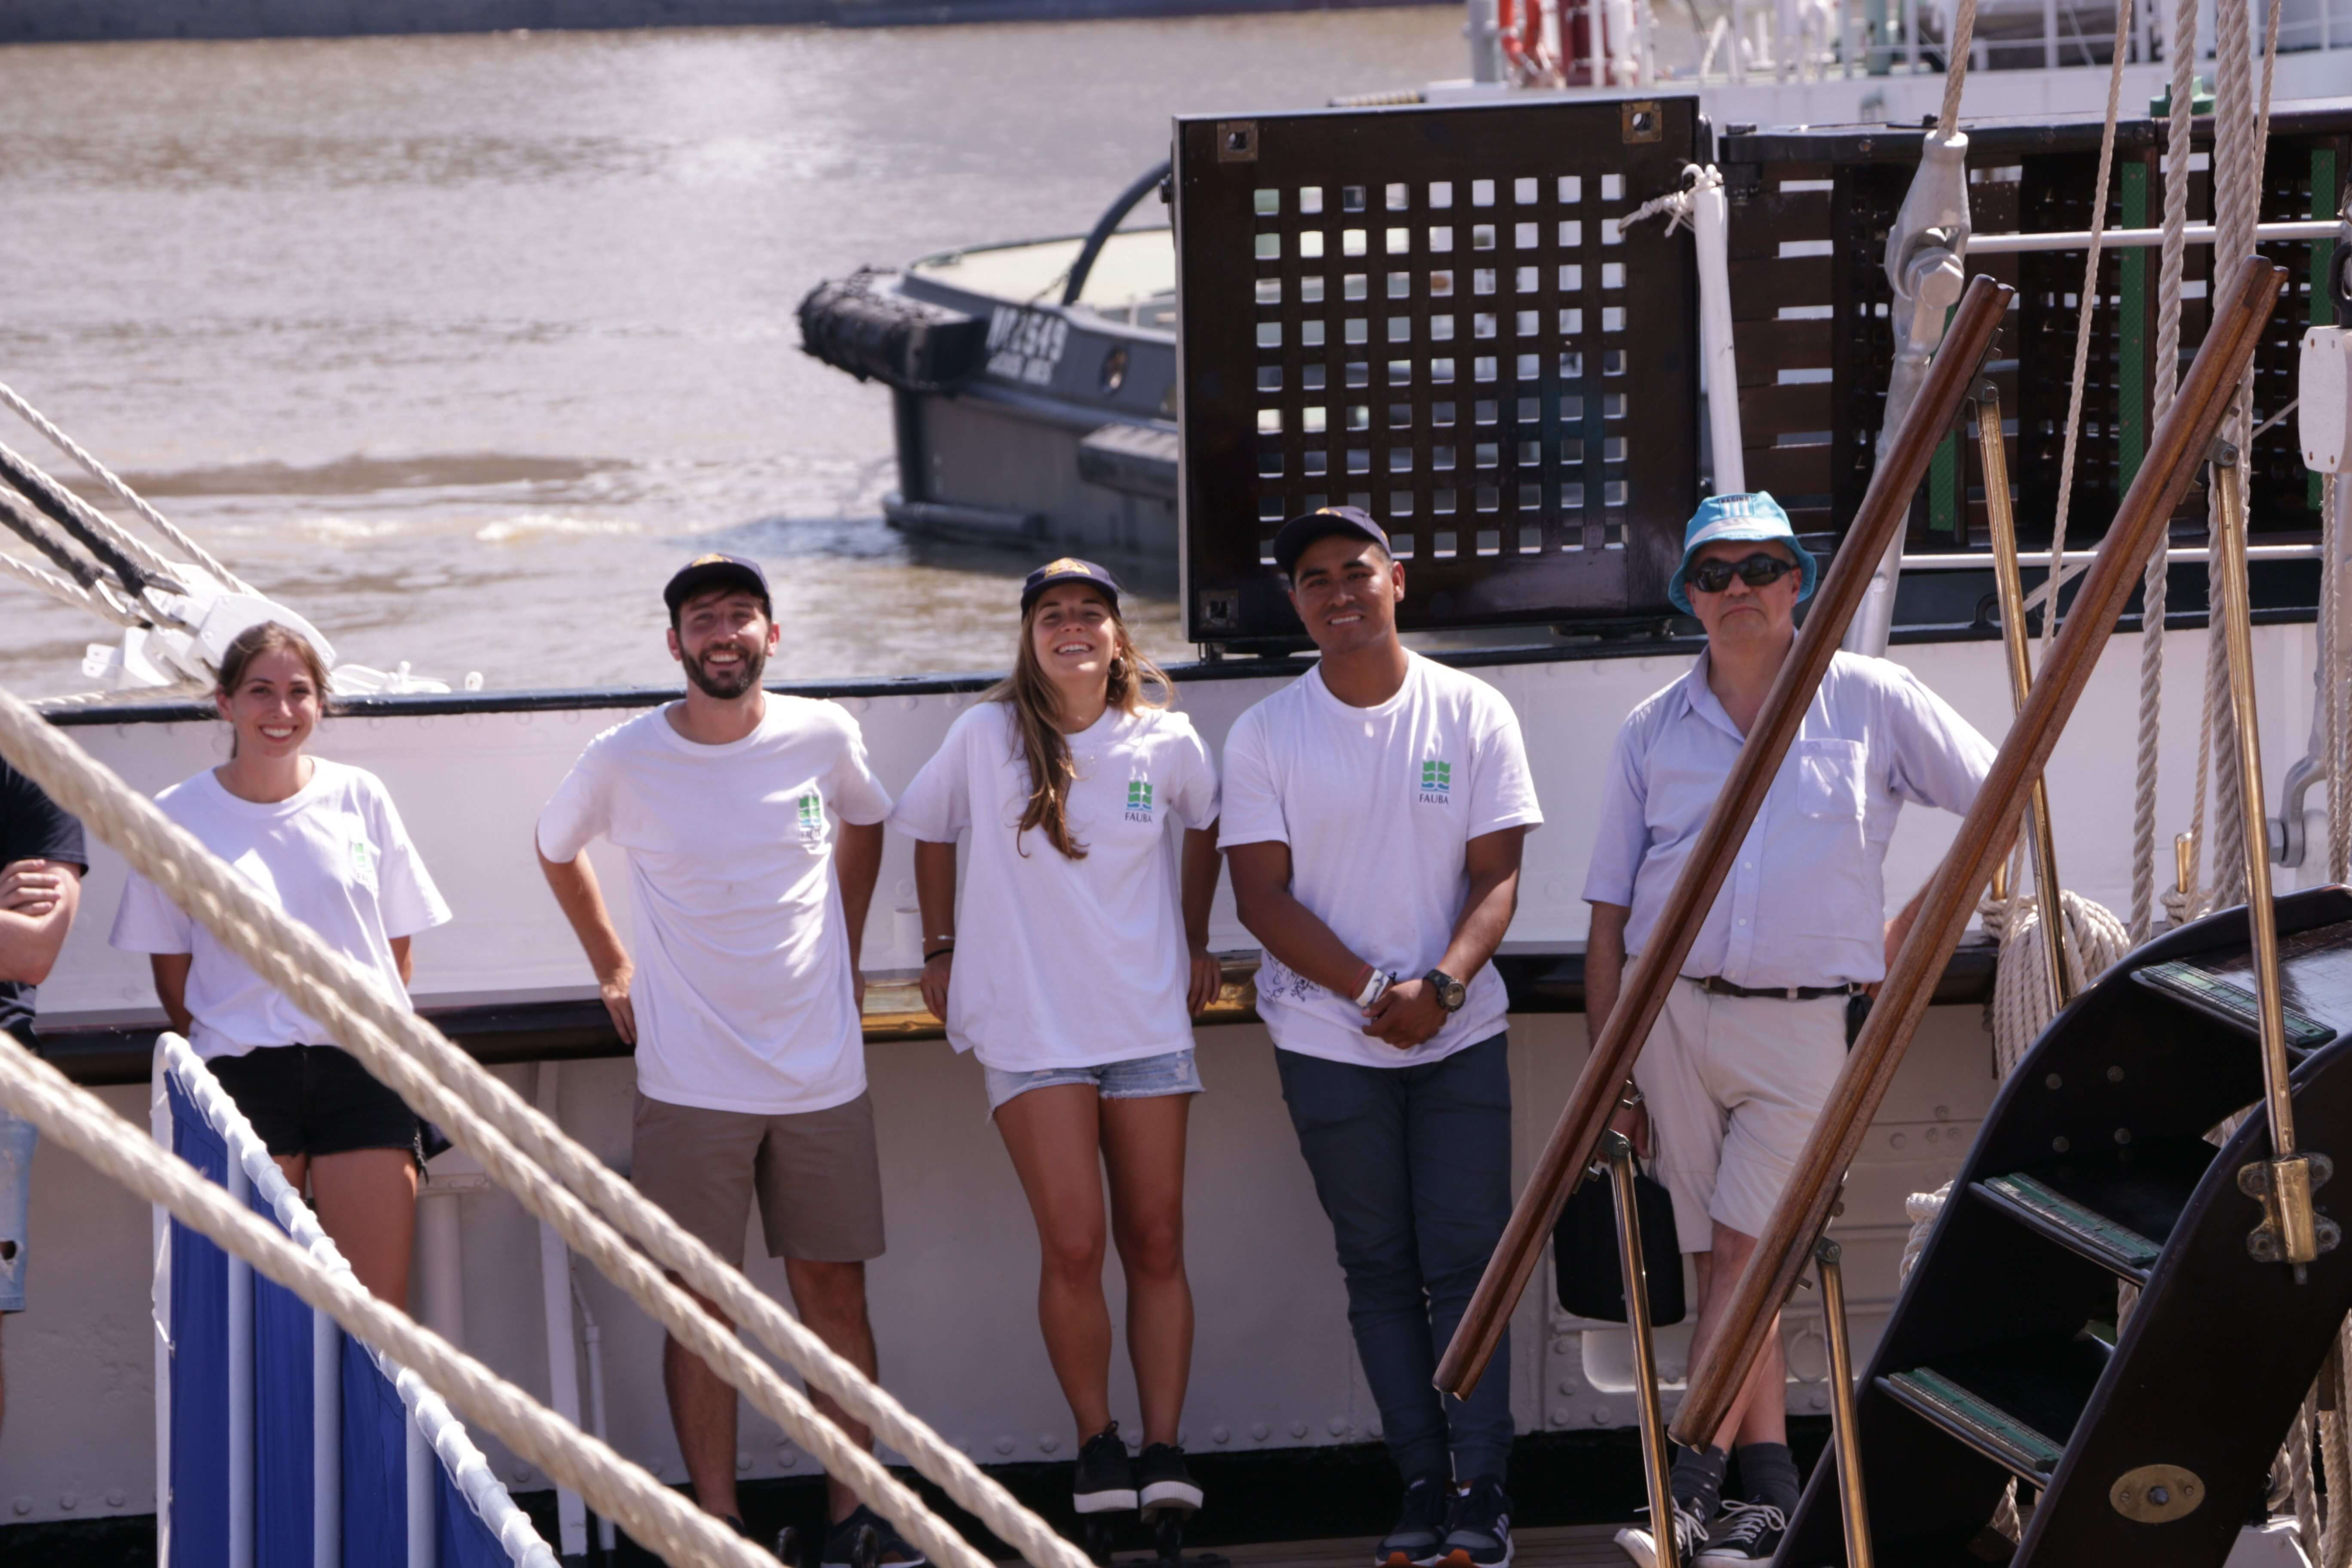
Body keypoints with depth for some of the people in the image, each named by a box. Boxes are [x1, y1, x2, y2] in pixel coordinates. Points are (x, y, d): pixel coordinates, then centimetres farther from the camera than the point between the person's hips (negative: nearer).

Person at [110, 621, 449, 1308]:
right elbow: (172, 970, 8)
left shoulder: (360, 799, 7)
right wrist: (218, 1061, 6)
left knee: (379, 1309, -4)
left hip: (361, 1069, 1)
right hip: (243, 1070, -1)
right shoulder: (179, 816, 2)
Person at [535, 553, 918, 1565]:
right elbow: (556, 848, 15)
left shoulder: (824, 738, -1)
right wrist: (613, 968, 13)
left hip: (824, 1073, 2)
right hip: (691, 1086, -2)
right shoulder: (623, 762, -6)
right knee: (701, 1304, -1)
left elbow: (863, 823, 22)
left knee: (834, 1291, 6)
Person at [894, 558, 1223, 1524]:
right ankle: (1096, 1444, 3)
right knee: (1073, 1247, -10)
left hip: (1149, 1019, 2)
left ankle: (1164, 1449, 5)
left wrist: (1197, 944, 21)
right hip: (1030, 1027, -2)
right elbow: (927, 829, 13)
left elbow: (1203, 827, 20)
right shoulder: (989, 735, -4)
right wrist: (941, 950, 12)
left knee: (1155, 1244, 1)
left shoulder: (1168, 743, 0)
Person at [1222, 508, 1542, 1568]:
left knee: (1467, 1260, -4)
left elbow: (1496, 876, -2)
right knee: (1379, 1270, 4)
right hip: (1329, 1043, 0)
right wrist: (1373, 991, -15)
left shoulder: (1474, 715, 0)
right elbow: (1264, 896, -5)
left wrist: (1440, 985, -18)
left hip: (1458, 1034, 0)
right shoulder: (1264, 736, 0)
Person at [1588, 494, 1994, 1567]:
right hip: (1673, 1014, 3)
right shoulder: (1653, 733, 9)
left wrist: (1906, 934, 4)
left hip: (1806, 1024, -3)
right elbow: (1609, 922, 10)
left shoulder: (1871, 702, 3)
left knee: (1743, 1252, -11)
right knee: (1724, 1262, 4)